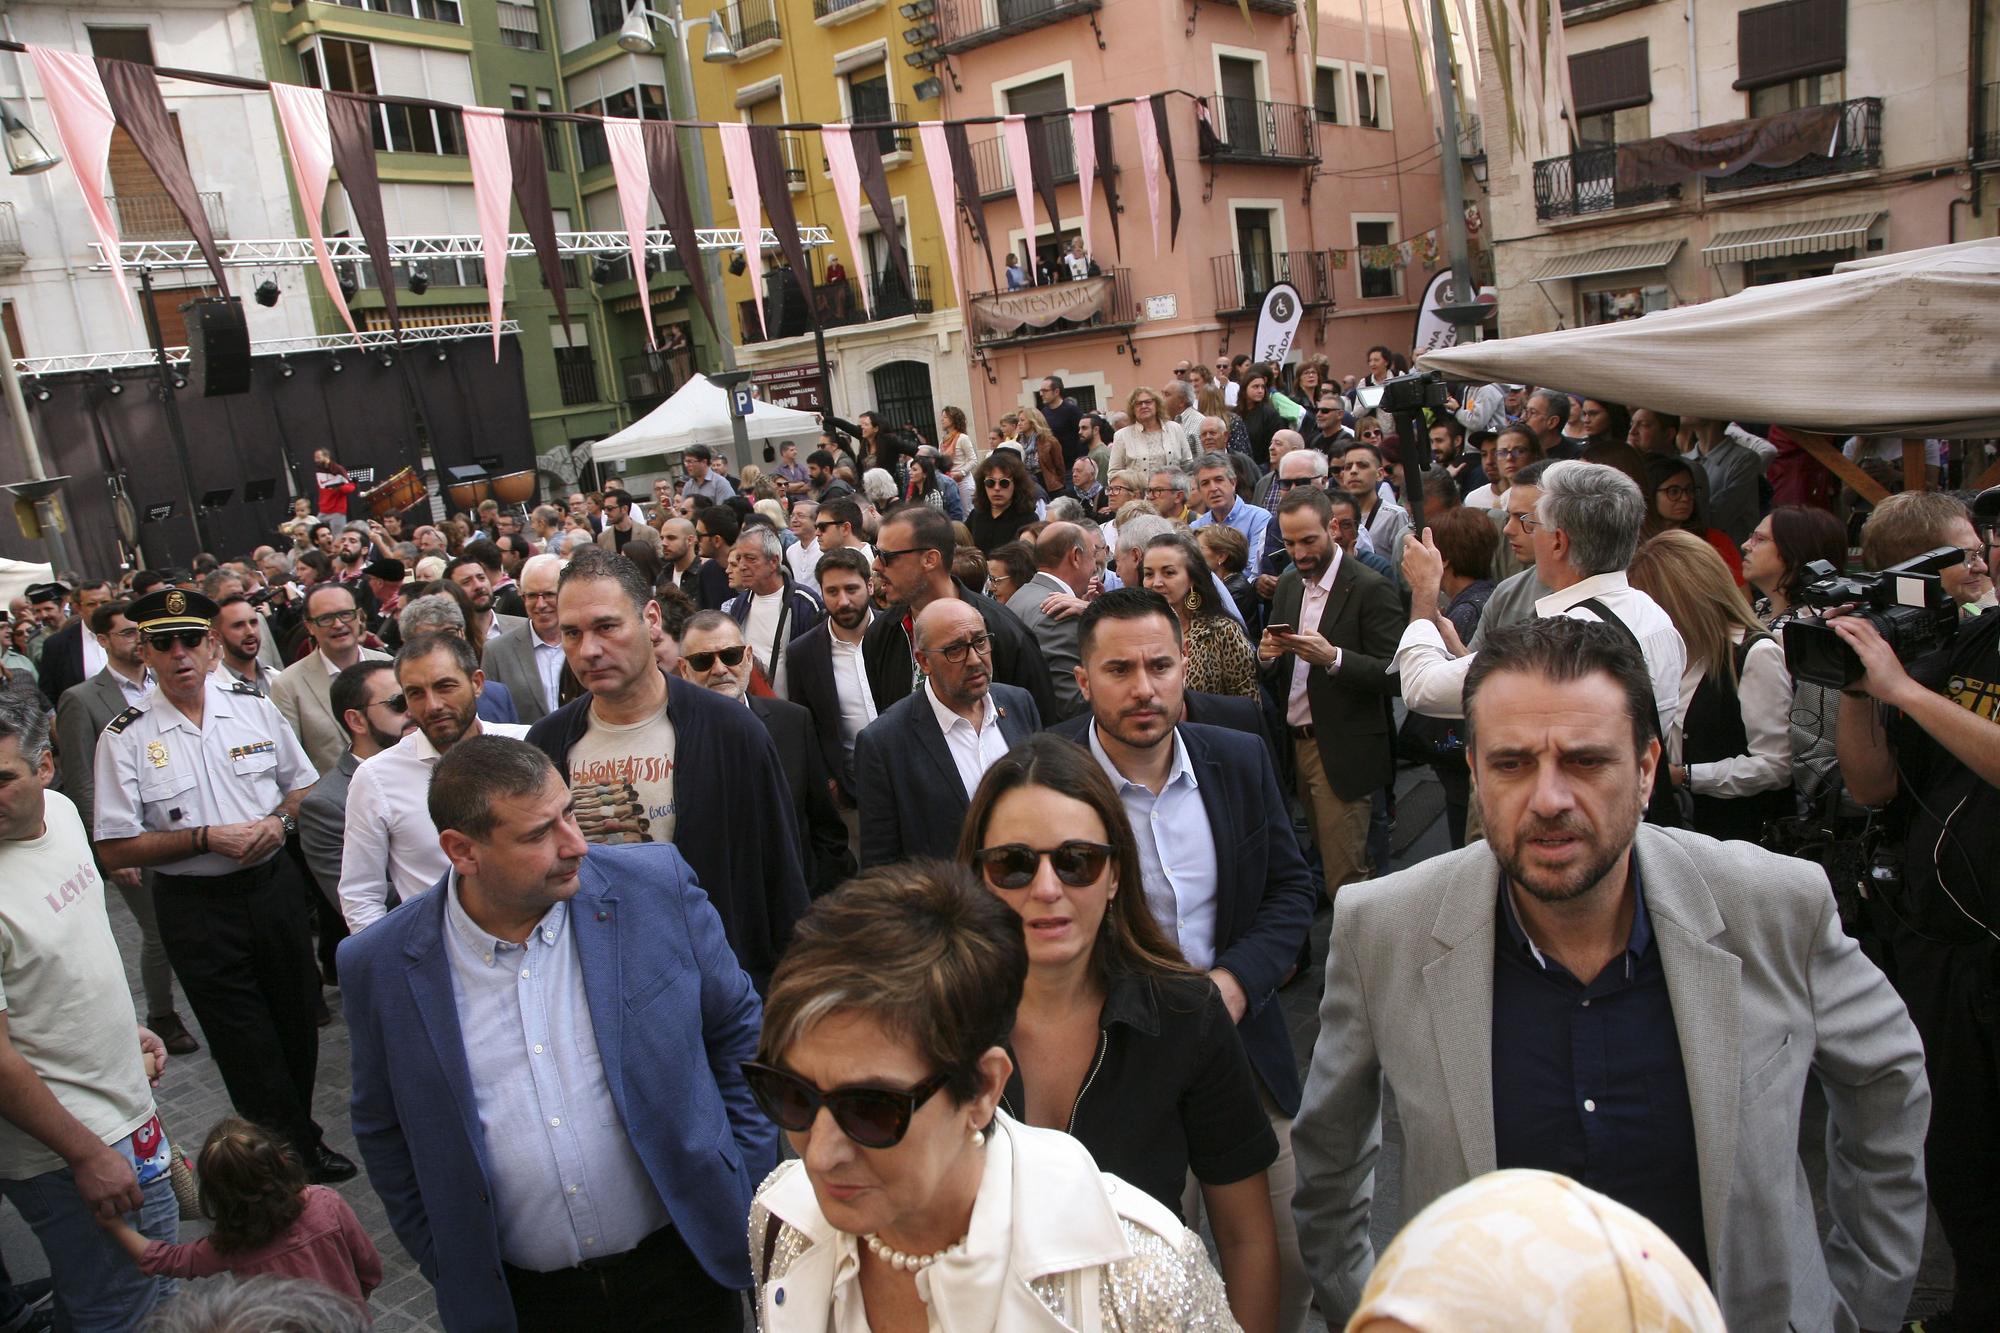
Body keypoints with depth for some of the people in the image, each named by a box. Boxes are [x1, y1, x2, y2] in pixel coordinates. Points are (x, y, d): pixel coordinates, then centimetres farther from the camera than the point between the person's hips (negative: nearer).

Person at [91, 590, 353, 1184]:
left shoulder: (254, 706, 1)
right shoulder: (125, 738, -8)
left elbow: (302, 783, 13)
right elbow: (115, 849, -8)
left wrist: (279, 819, -7)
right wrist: (206, 837, -18)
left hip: (274, 885, 3)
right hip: (195, 907, -3)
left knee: (296, 1021, 14)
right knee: (246, 1045, 5)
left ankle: (292, 1130, 35)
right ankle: (300, 1151, 21)